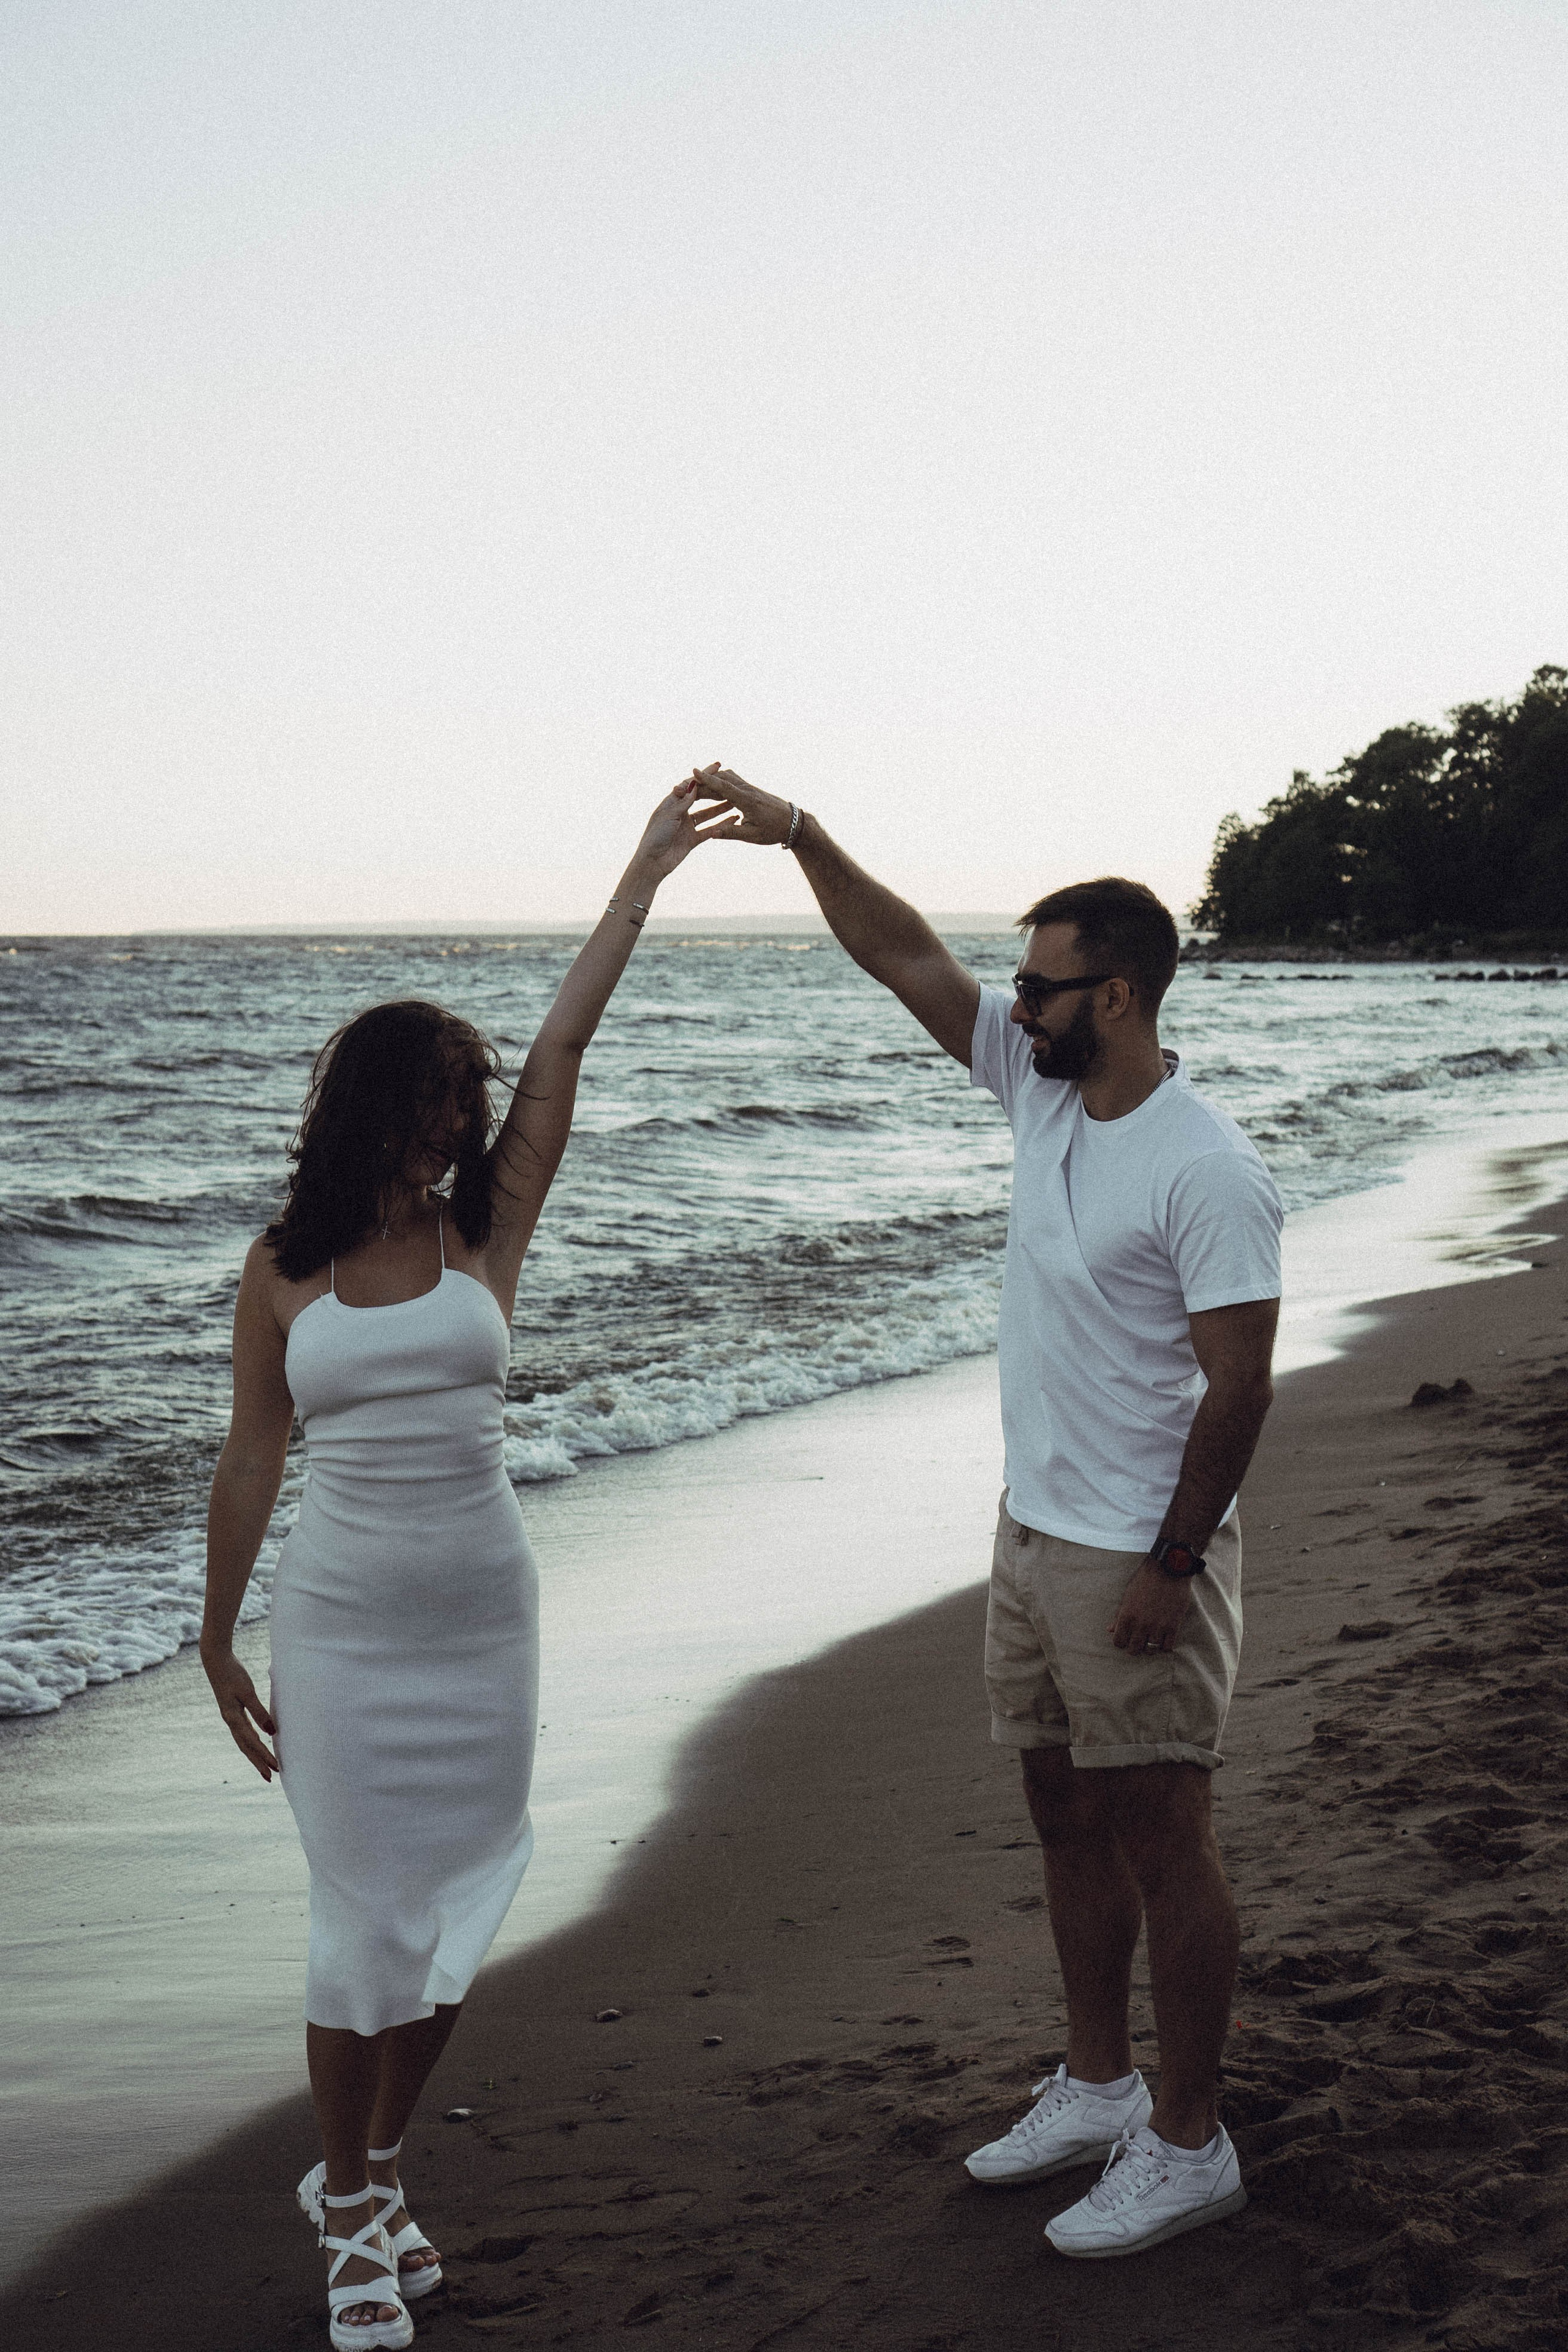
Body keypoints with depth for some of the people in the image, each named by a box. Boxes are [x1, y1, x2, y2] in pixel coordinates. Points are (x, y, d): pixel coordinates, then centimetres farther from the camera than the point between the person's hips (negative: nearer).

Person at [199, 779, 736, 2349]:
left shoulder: (482, 1237, 1)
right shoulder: (282, 1270, -1)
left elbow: (562, 1055, -3)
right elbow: (249, 1462, 5)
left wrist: (642, 880, -5)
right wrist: (218, 1645, 8)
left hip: (481, 1616, 2)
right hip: (340, 1622, -2)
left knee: (452, 1917, 9)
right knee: (365, 1922, 1)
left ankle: (373, 2175, 30)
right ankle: (350, 2213, 19)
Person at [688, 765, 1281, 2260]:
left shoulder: (1207, 1172, -20)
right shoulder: (1040, 1089, 4)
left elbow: (1237, 1382, -20)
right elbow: (905, 961, 7)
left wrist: (1172, 1564, -19)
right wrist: (798, 835, -2)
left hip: (1138, 1561, -8)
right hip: (1034, 1531, 9)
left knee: (1159, 1840, 1)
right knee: (1066, 1818, 17)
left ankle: (1187, 2145, 14)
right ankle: (1096, 2089, 32)